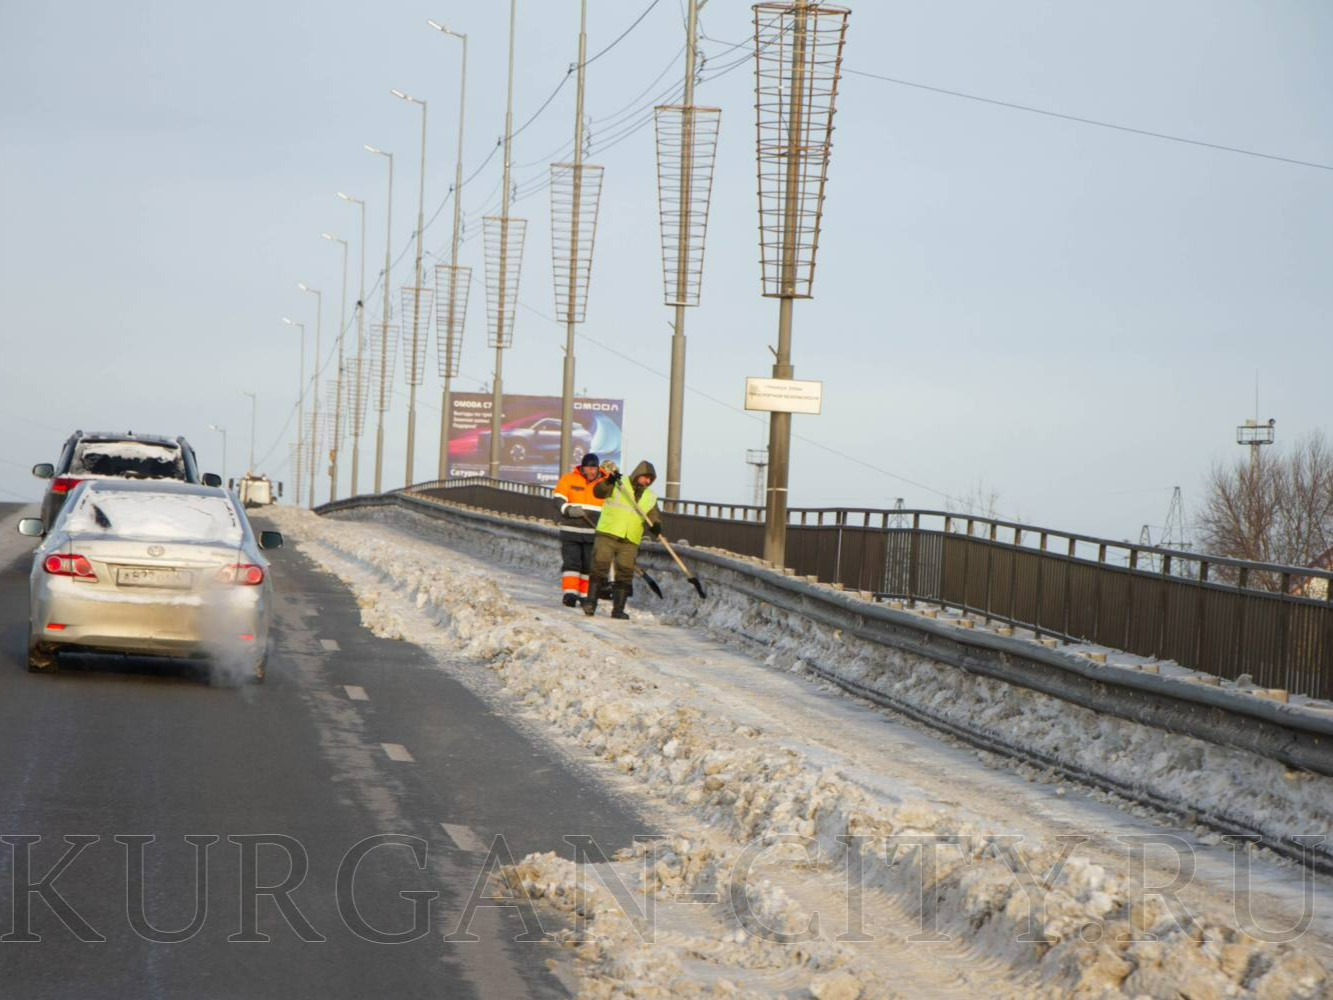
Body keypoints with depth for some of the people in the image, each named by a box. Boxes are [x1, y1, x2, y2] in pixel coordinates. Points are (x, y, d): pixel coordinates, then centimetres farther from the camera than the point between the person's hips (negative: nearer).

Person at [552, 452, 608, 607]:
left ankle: (585, 595, 14)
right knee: (571, 562, -9)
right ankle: (569, 592, -13)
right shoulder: (568, 479, 1)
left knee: (589, 565, 5)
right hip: (570, 530, -2)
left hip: (593, 532, 2)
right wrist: (568, 509, -22)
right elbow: (558, 499, -3)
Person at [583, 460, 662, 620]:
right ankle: (590, 602, 0)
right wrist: (609, 481, -31)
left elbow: (654, 519, 9)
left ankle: (618, 609, 5)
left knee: (625, 575, -1)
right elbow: (598, 492, -11)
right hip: (607, 535, -4)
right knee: (600, 567, -9)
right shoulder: (618, 484, 3)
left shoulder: (650, 497, 15)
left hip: (630, 542, 4)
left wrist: (656, 528, -14)